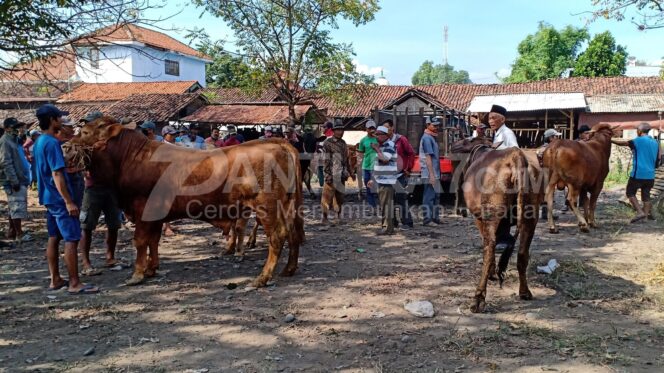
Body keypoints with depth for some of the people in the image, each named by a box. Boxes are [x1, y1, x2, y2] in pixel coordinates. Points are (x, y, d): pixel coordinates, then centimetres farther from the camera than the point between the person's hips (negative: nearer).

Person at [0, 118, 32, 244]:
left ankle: (12, 231, 22)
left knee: (14, 207, 14)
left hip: (20, 179, 10)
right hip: (13, 181, -10)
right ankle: (19, 234, -8)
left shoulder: (14, 140, 17)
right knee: (18, 206, -10)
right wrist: (14, 181, -21)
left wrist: (24, 178, 19)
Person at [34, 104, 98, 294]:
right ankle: (74, 283, -5)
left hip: (49, 198, 10)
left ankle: (55, 280, 19)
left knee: (53, 238, 13)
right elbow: (57, 174, -22)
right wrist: (69, 201, -22)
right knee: (72, 239, -7)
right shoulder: (52, 143, -17)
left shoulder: (39, 142, 13)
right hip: (59, 198, -10)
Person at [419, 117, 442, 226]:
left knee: (436, 195, 15)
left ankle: (435, 217, 24)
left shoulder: (432, 138, 17)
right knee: (429, 196, -6)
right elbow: (428, 157, -20)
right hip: (430, 173, -10)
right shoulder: (427, 138, -14)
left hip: (435, 173, 10)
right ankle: (427, 218, -2)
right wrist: (431, 174, -23)